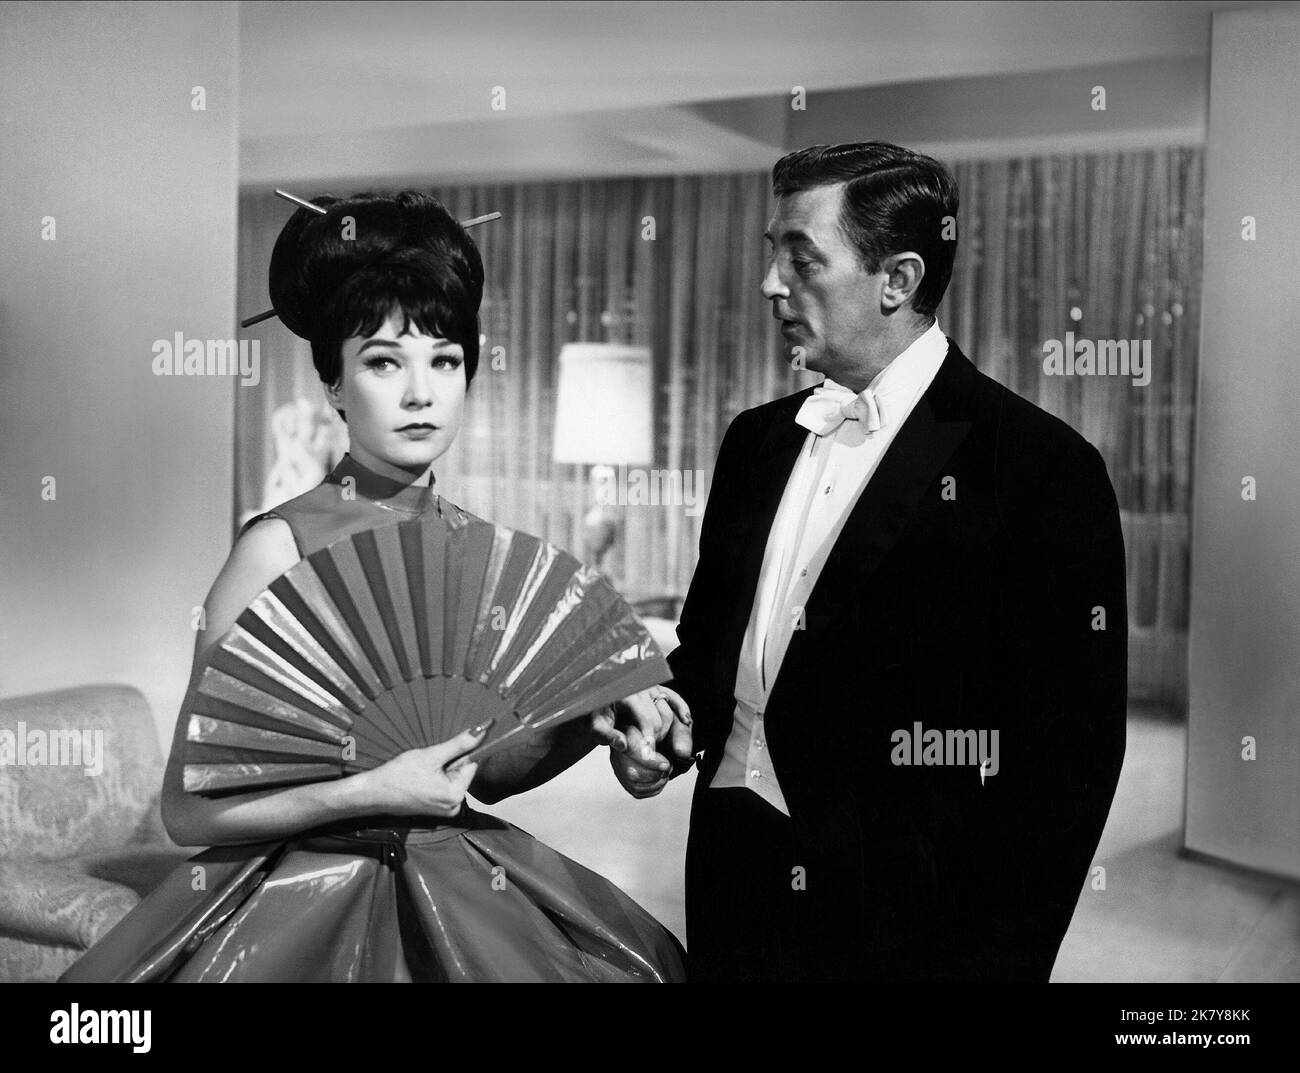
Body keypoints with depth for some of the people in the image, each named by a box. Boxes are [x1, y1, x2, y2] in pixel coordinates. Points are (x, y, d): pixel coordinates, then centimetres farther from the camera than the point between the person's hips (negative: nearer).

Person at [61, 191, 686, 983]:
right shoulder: (283, 545, -15)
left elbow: (477, 773, 10)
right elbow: (190, 808, -14)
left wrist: (586, 730, -5)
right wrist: (369, 792, -23)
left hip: (462, 900, 5)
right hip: (311, 911, -5)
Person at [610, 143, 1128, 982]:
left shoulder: (1045, 469, -12)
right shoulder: (756, 441, 8)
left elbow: (1068, 750, -13)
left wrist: (995, 958, -13)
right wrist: (662, 727, -3)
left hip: (906, 920, -5)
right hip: (731, 898, 6)